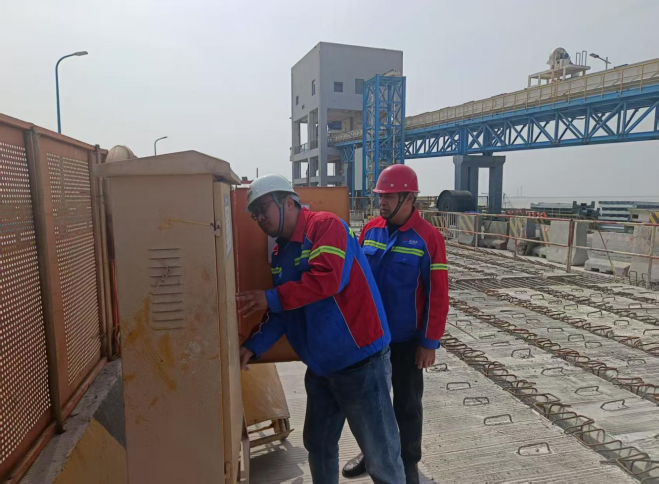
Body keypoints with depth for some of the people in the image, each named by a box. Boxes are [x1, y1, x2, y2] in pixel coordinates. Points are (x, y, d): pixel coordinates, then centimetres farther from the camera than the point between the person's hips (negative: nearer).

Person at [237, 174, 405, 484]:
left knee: (380, 454, 5)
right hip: (320, 366, 8)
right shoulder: (280, 253, 12)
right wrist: (253, 347, 0)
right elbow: (284, 311, 12)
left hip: (360, 361, -8)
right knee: (318, 445, 20)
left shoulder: (326, 225, -13)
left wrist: (271, 299, -24)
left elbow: (328, 278, -28)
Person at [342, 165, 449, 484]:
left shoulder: (428, 238, -15)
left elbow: (438, 295, -13)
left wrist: (429, 342, -12)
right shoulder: (370, 230, -2)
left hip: (406, 340, -4)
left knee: (406, 404, 14)